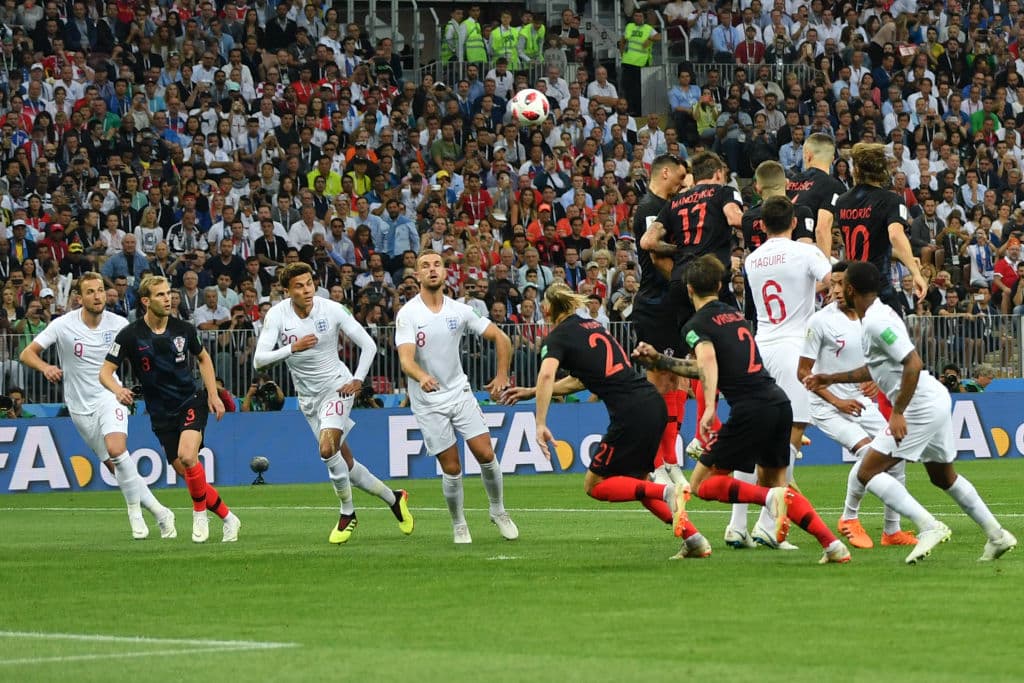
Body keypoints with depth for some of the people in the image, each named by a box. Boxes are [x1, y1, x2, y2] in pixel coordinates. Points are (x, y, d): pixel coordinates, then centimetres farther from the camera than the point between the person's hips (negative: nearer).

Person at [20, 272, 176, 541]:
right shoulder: (64, 325, -8)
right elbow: (27, 353, -5)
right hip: (81, 407, 1)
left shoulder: (118, 324, -4)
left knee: (116, 449, -27)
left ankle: (135, 511, -13)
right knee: (115, 467, -1)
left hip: (109, 396, -1)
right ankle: (159, 513, 10)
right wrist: (45, 367, -26)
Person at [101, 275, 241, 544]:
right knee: (187, 473, -1)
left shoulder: (183, 329, -4)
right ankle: (227, 518, 16)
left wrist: (213, 394, 6)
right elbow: (105, 372, -8)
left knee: (187, 456, -26)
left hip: (191, 402, -1)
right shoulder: (130, 335, -10)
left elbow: (203, 358, 15)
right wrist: (118, 390, -30)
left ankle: (200, 513, -5)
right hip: (161, 413, 1)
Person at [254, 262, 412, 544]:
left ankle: (347, 513, -6)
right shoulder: (277, 315, -11)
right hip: (308, 395, 4)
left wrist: (358, 379, -13)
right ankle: (393, 498, 26)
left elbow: (368, 345, -3)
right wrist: (293, 348, -32)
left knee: (328, 448, -24)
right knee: (344, 462, 7)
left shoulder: (332, 310, -13)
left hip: (337, 386, -4)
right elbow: (259, 361, -19)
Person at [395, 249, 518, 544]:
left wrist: (502, 375, 1)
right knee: (451, 468, -4)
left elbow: (500, 338, 8)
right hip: (428, 402, -3)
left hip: (460, 392, 3)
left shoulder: (459, 311, -2)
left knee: (486, 454, -7)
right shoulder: (408, 314, -13)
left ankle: (498, 510, 17)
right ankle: (458, 525, 16)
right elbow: (406, 359, -26)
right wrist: (421, 376, -46)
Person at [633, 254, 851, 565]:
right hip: (779, 402, 7)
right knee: (771, 480, 21)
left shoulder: (696, 325, 1)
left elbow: (708, 360, -21)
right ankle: (833, 544, 4)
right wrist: (659, 360, 38)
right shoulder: (735, 314, 24)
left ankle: (773, 497, -22)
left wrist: (709, 407, -32)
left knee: (703, 483, 4)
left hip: (751, 408, -7)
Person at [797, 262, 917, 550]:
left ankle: (892, 530, 15)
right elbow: (803, 372, -11)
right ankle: (849, 518, -6)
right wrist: (837, 402, -17)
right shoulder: (821, 321, -14)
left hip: (861, 403, 6)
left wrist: (875, 382, -4)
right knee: (869, 452, -25)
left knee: (896, 454, 1)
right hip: (827, 407, -6)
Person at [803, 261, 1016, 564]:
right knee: (944, 476, 23)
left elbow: (913, 363, -25)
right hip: (935, 400, 10)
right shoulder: (877, 316, 15)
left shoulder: (877, 321, -17)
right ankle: (996, 535, 25)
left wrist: (898, 413, -25)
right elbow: (875, 369, 29)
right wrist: (832, 378, 31)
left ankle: (929, 526, -17)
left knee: (868, 473, -9)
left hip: (920, 405, -10)